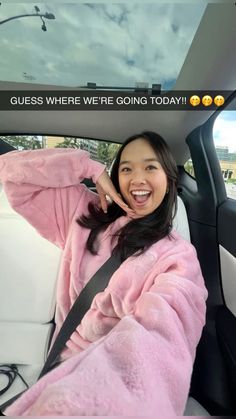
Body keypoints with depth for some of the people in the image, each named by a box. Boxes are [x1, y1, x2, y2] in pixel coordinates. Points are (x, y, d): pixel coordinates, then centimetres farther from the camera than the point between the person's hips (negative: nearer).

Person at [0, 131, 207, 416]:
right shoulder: (84, 213, 1)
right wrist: (92, 169, -7)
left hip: (116, 370, -3)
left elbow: (155, 332, -24)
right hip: (64, 359, 4)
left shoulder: (177, 254, -9)